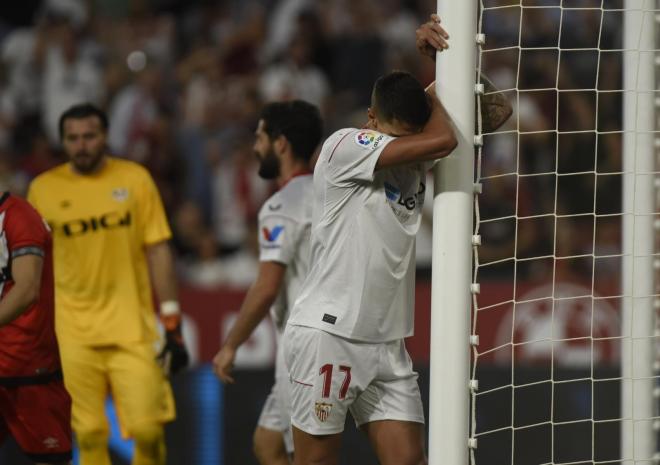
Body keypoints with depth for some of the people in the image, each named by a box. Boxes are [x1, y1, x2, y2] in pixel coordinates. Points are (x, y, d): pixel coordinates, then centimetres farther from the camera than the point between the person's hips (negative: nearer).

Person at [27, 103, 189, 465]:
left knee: (148, 430, -7)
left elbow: (158, 251, 4)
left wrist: (172, 326, -1)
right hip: (73, 333, 0)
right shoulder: (43, 189, 3)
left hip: (133, 327, 0)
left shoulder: (134, 179, 3)